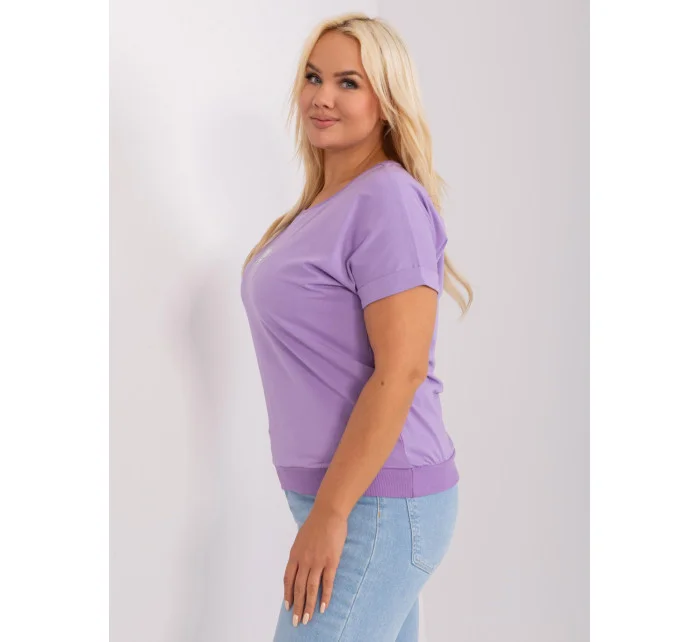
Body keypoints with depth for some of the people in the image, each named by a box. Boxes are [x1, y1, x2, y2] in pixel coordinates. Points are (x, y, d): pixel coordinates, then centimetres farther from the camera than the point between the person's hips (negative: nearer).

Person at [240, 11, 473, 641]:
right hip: (334, 492, 9)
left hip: (375, 503, -9)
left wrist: (329, 515, -20)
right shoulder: (324, 203, 12)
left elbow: (402, 371, -22)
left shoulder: (389, 200, -16)